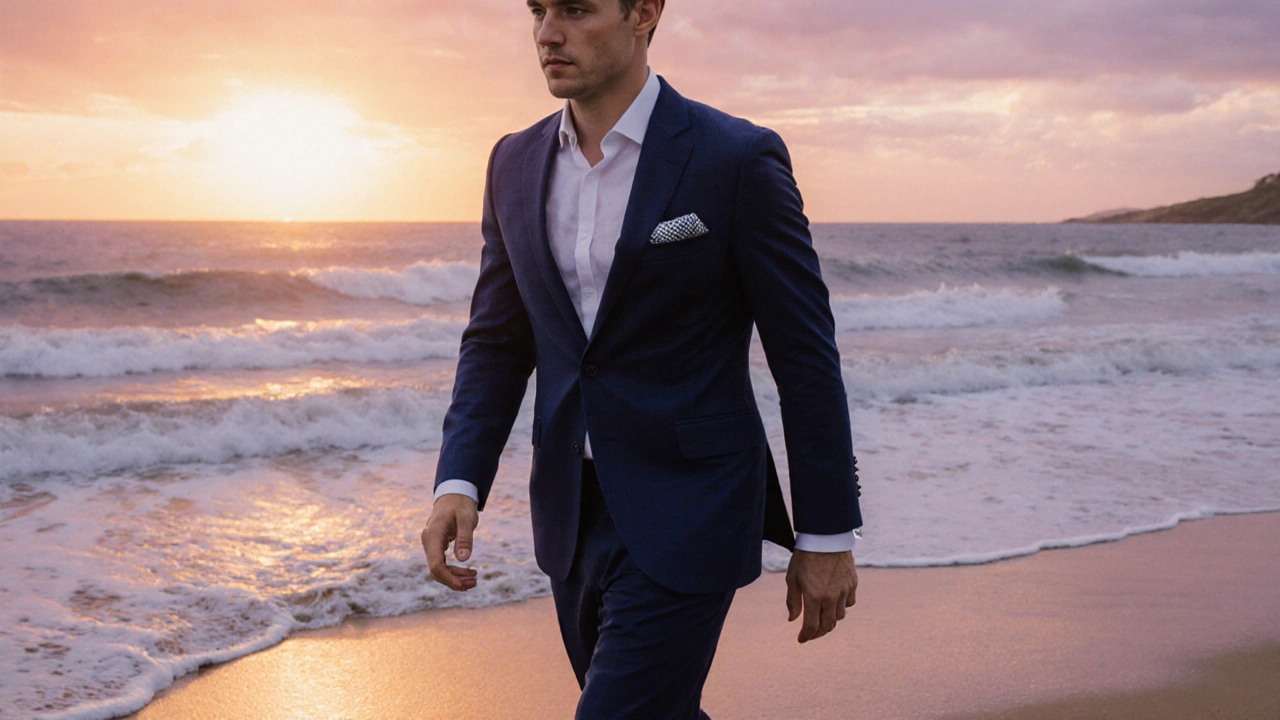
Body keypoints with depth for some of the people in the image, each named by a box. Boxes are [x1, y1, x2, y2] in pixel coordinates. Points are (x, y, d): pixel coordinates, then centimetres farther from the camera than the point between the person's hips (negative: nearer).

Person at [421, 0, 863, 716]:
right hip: (574, 513, 6)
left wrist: (828, 536, -6)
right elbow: (497, 342, 10)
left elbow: (806, 355, -8)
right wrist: (458, 484, -6)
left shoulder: (739, 159, -12)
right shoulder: (518, 164, 5)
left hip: (688, 514, -6)